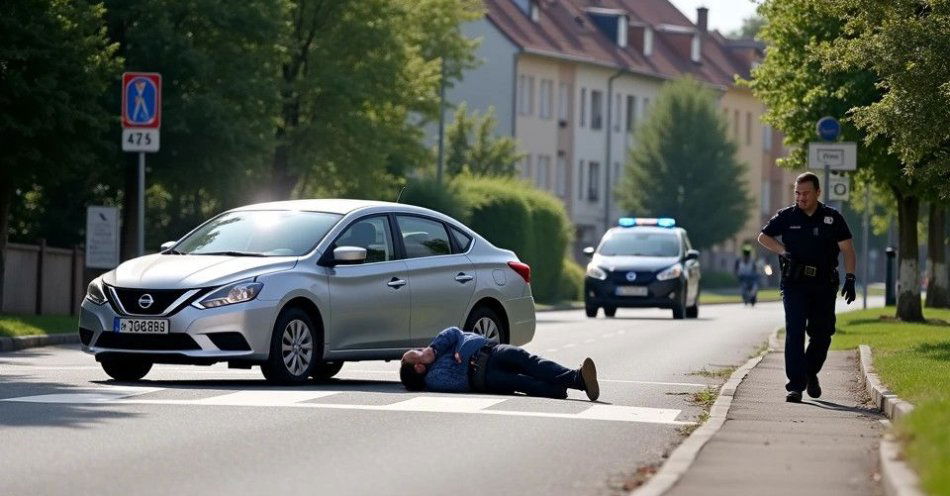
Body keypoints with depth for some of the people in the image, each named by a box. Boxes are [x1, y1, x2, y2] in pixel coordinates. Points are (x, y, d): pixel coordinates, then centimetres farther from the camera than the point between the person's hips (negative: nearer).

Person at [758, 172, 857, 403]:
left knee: (822, 334, 7)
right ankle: (796, 385, -14)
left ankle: (811, 373, 32)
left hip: (824, 286, 1)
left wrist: (850, 278, -7)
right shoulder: (787, 217, 3)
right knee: (794, 333, -12)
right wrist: (783, 251, -5)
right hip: (794, 285, -1)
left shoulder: (832, 218, 4)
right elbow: (763, 236, 13)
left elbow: (847, 249, 5)